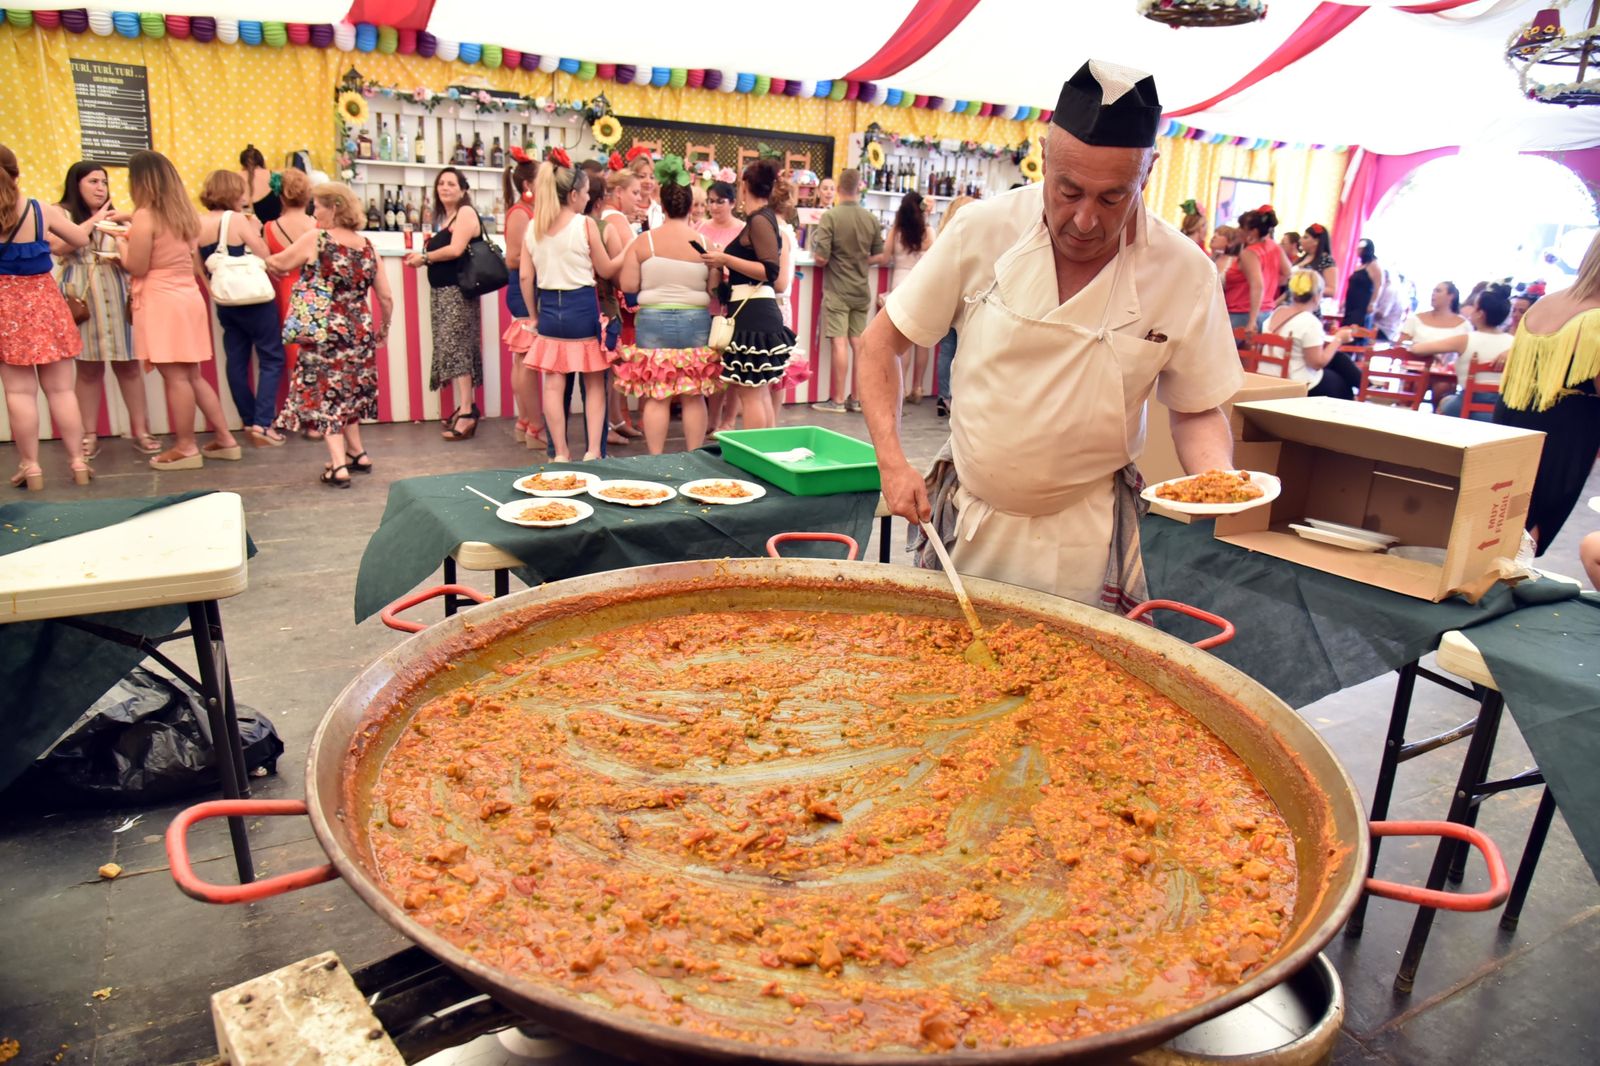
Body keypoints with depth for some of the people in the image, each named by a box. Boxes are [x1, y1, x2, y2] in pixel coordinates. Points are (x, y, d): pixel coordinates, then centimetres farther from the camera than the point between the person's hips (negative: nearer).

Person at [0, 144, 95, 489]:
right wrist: (94, 219, 30)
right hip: (45, 303, 2)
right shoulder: (44, 211, -5)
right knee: (61, 389, 8)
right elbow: (79, 239, 12)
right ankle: (78, 462, 12)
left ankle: (30, 467, 7)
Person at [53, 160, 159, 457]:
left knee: (127, 365, 0)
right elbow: (56, 246, -12)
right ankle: (90, 435, 6)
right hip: (82, 300, -2)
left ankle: (140, 430, 5)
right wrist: (94, 221, -10)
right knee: (89, 368, -1)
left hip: (117, 298, 3)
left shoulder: (116, 219, 17)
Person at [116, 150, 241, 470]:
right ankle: (225, 439, 14)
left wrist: (122, 244, 8)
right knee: (192, 375, 13)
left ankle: (186, 447, 2)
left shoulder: (145, 216, -11)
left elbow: (137, 268, -12)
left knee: (175, 377, -3)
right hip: (188, 297, 8)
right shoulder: (184, 214, 11)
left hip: (161, 302, -8)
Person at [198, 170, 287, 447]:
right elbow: (265, 257, -11)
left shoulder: (197, 224, 5)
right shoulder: (237, 220, -13)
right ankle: (262, 423, -8)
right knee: (271, 358, 1)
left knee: (236, 361, 10)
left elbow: (201, 266, 13)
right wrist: (254, 231, 1)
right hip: (254, 300, -6)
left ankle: (249, 423, 14)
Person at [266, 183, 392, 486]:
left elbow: (280, 264, 4)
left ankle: (338, 466, -5)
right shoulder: (367, 246, 5)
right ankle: (358, 454, 26)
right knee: (348, 393, 21)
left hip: (324, 333, -5)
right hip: (359, 333, 5)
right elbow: (386, 298, 6)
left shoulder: (315, 238, -8)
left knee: (323, 395, 2)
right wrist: (384, 329, 21)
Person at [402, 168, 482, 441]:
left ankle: (467, 412, -15)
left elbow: (455, 250, -17)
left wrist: (424, 258, -7)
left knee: (455, 347, -13)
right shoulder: (443, 217, 20)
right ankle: (463, 407, 11)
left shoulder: (466, 212, -7)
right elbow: (441, 250, 18)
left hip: (457, 290, -9)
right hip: (441, 290, 9)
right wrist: (423, 257, 0)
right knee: (451, 349, 7)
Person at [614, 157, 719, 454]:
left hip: (653, 321, 0)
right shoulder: (703, 242, -3)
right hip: (695, 322, 0)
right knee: (693, 396, 7)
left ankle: (655, 459, 7)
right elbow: (714, 289, -1)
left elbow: (627, 285, -3)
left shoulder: (644, 241, -3)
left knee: (655, 396, 4)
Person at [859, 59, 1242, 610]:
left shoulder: (1185, 274, -11)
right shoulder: (983, 229, -12)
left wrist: (1220, 479, -19)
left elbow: (1196, 411, 2)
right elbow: (882, 342, -3)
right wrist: (891, 460, -14)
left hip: (1085, 536, 0)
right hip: (966, 517, 1)